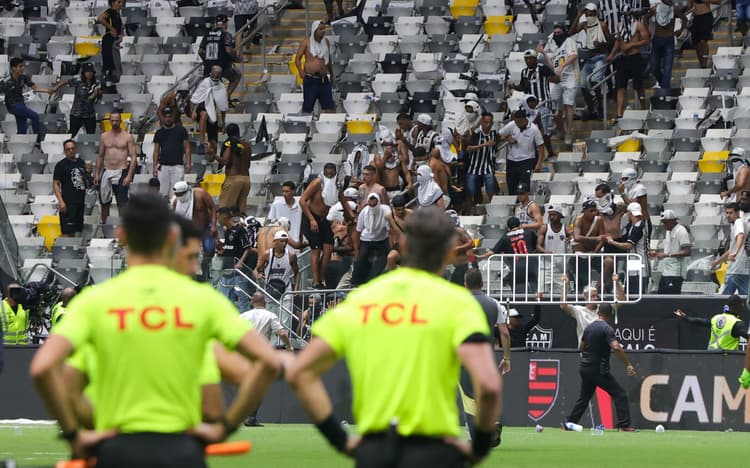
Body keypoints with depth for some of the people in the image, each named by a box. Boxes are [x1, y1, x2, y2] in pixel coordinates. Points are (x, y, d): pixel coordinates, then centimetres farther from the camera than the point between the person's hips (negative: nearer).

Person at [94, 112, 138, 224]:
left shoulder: (128, 137, -1)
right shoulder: (104, 137, 11)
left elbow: (133, 157, -4)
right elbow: (100, 156, 16)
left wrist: (129, 176, -13)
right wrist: (97, 174, 9)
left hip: (121, 172, -4)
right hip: (106, 172, 4)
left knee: (122, 203, -8)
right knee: (104, 202, 11)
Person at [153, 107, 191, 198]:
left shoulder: (181, 130, 4)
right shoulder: (159, 133, 10)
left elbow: (187, 148, 4)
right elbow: (156, 151, 12)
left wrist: (188, 163, -5)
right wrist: (155, 166, 4)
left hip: (177, 166, -2)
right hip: (163, 166, 2)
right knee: (163, 193, 1)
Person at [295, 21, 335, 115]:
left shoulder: (326, 42, 12)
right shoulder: (307, 42, -2)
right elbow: (297, 58, -3)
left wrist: (331, 74, 27)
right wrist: (300, 71, -19)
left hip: (324, 79, 4)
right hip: (310, 79, -4)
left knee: (330, 108, -2)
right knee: (307, 108, -1)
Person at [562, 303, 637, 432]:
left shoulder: (589, 328, 10)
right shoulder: (607, 328, -13)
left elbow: (581, 347, 20)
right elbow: (616, 347, -26)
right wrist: (628, 364, -25)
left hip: (584, 368, 7)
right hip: (598, 370, -7)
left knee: (584, 397, 20)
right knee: (620, 394, -3)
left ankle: (568, 424, 19)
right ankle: (624, 425, -12)